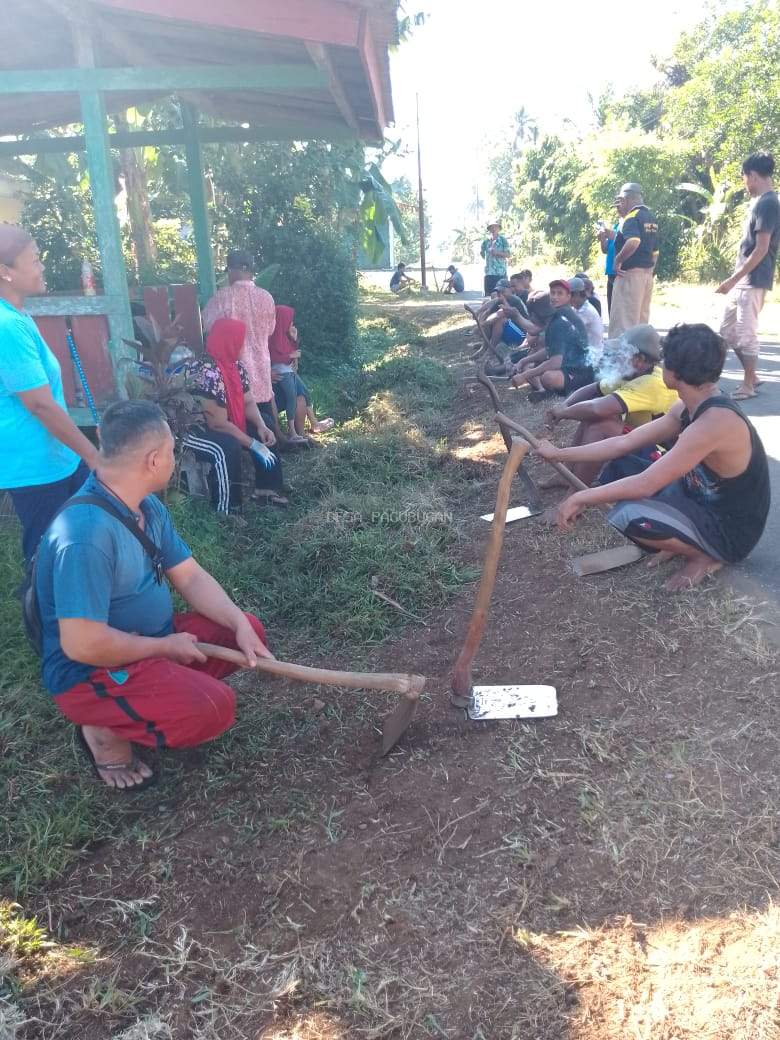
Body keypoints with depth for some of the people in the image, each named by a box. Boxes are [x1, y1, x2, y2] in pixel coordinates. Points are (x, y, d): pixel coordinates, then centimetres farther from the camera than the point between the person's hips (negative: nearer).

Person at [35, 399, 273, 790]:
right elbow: (83, 644, -32)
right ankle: (106, 732, -2)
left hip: (153, 639, 9)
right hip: (90, 672, -9)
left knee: (249, 630, 3)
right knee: (213, 708, -27)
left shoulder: (148, 506, 0)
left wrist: (240, 624, -11)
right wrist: (167, 647, -18)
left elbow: (190, 577, 4)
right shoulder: (86, 533, -31)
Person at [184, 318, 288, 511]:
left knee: (263, 431, 1)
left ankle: (266, 489, 5)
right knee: (228, 447, -34)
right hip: (189, 428, -10)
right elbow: (219, 424, -30)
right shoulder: (207, 373, -30)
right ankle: (226, 511, -24)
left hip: (216, 423, 10)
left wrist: (261, 426, -14)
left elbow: (248, 402, 5)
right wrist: (254, 445, -25)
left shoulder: (235, 365, -2)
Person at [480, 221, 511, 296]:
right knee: (488, 294, 4)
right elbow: (481, 252, 27)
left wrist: (497, 253, -16)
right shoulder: (486, 241, 9)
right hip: (489, 272, 3)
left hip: (501, 272, -3)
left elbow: (508, 255, -6)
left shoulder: (503, 240, 0)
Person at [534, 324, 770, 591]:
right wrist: (559, 454, 5)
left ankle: (705, 557, -6)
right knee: (618, 467, 5)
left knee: (629, 515, -33)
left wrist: (580, 498, -23)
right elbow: (624, 443, 3)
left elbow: (645, 484, -32)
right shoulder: (688, 408, -2)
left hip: (729, 531, -9)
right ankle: (683, 541, 10)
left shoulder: (715, 421, -31)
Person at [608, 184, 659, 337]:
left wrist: (618, 260, -21)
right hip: (647, 272, 9)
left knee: (623, 321, -8)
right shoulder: (651, 217, 16)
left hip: (630, 272, -9)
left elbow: (633, 242, -31)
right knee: (641, 321, 13)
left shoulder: (632, 217, -11)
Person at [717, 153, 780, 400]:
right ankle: (752, 377, 23)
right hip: (742, 280, 10)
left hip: (753, 281, -10)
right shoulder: (760, 202, 16)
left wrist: (733, 279, -19)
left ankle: (748, 384, 8)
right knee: (727, 331, 13)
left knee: (746, 334, -3)